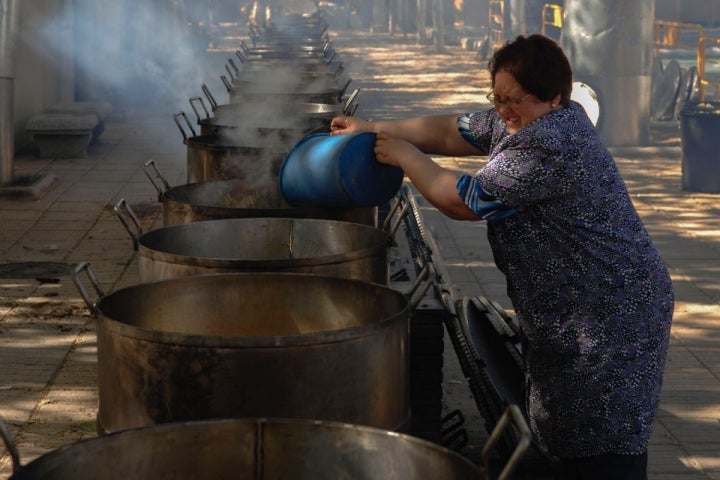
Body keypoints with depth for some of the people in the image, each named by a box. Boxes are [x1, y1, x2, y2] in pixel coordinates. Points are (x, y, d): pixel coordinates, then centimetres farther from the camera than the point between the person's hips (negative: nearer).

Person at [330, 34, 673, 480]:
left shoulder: (545, 149, -26)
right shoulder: (518, 122, 7)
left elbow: (462, 201, -19)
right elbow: (450, 131, 18)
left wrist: (405, 156, -5)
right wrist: (374, 129, 15)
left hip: (610, 321, -11)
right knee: (573, 442, 18)